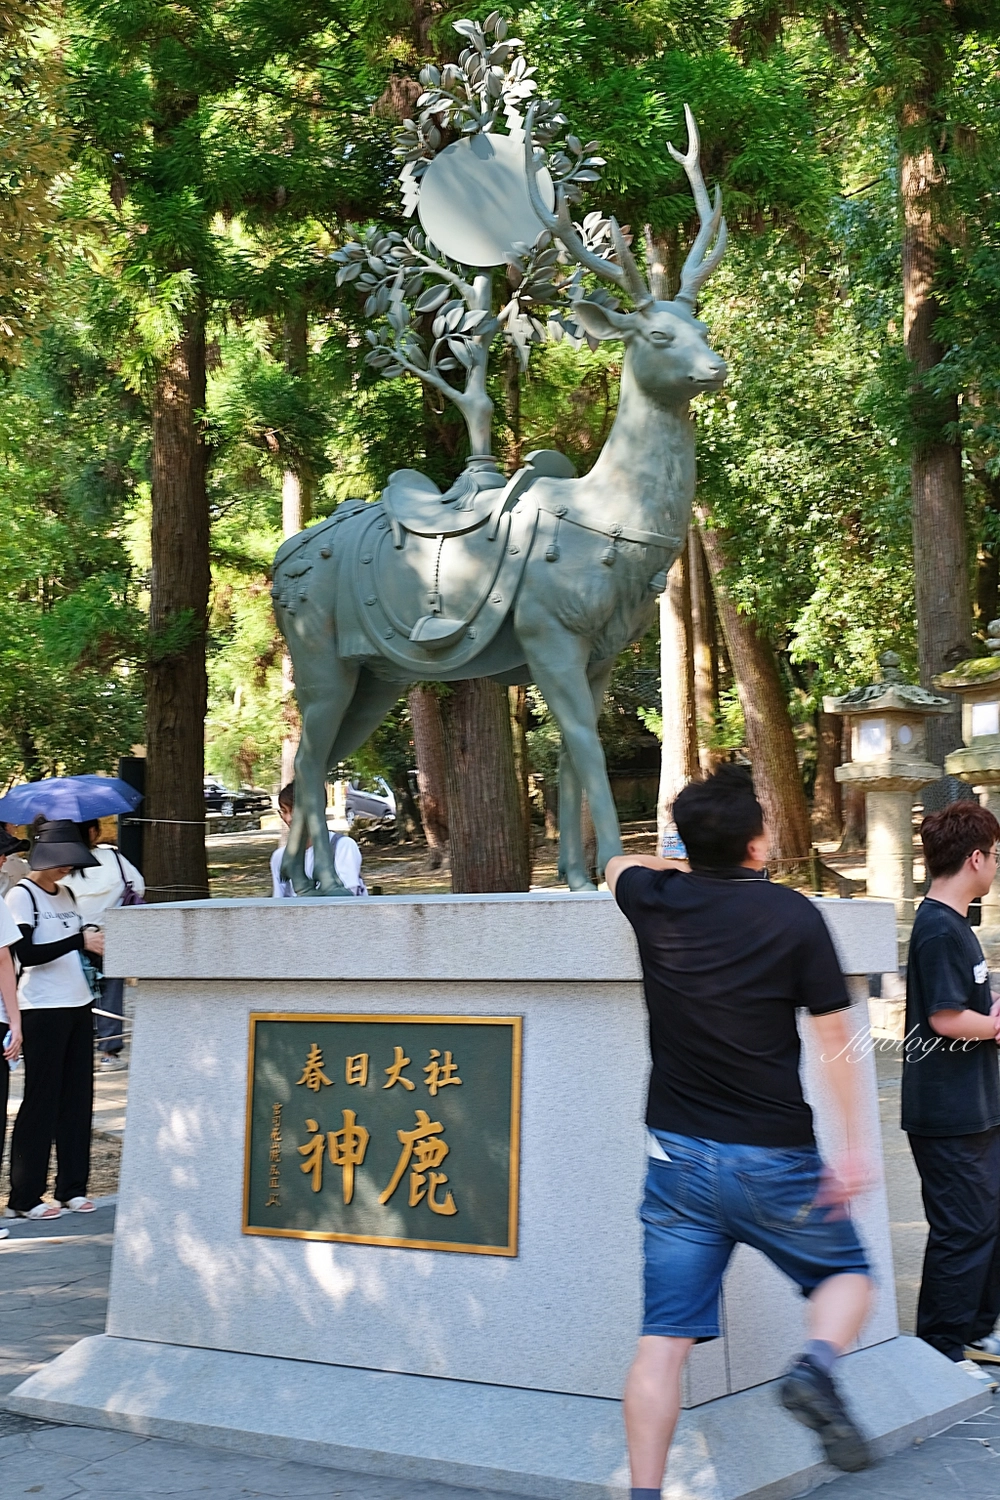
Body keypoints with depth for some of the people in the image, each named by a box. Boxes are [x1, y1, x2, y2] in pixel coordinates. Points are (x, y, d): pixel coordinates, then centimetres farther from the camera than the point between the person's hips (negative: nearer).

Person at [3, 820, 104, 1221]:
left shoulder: (65, 894, 14)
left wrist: (97, 944, -1)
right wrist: (80, 940, -22)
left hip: (78, 1006, 7)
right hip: (43, 1010, -7)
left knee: (77, 1097, 8)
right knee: (41, 1101, -4)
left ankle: (71, 1187, 17)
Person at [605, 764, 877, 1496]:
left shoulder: (658, 901, 2)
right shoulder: (793, 914, -7)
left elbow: (622, 864, 27)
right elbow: (835, 1037, -7)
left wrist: (696, 866, 33)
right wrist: (855, 1149, -4)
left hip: (678, 1154, 3)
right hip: (773, 1158, -2)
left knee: (664, 1339, 2)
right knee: (848, 1272, 20)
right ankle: (816, 1367, -6)